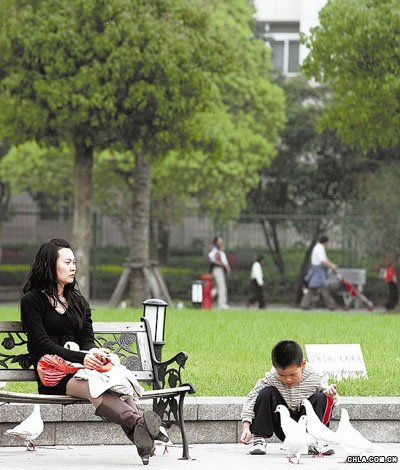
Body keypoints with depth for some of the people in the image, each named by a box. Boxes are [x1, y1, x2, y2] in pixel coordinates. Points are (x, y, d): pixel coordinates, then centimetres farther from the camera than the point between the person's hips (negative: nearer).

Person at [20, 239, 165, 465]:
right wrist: (81, 358, -21)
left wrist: (93, 352, -12)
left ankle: (142, 437, -57)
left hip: (80, 368, 5)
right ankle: (139, 422, -62)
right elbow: (43, 344, -7)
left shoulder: (78, 301, 25)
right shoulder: (32, 300, 5)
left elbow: (87, 339, 15)